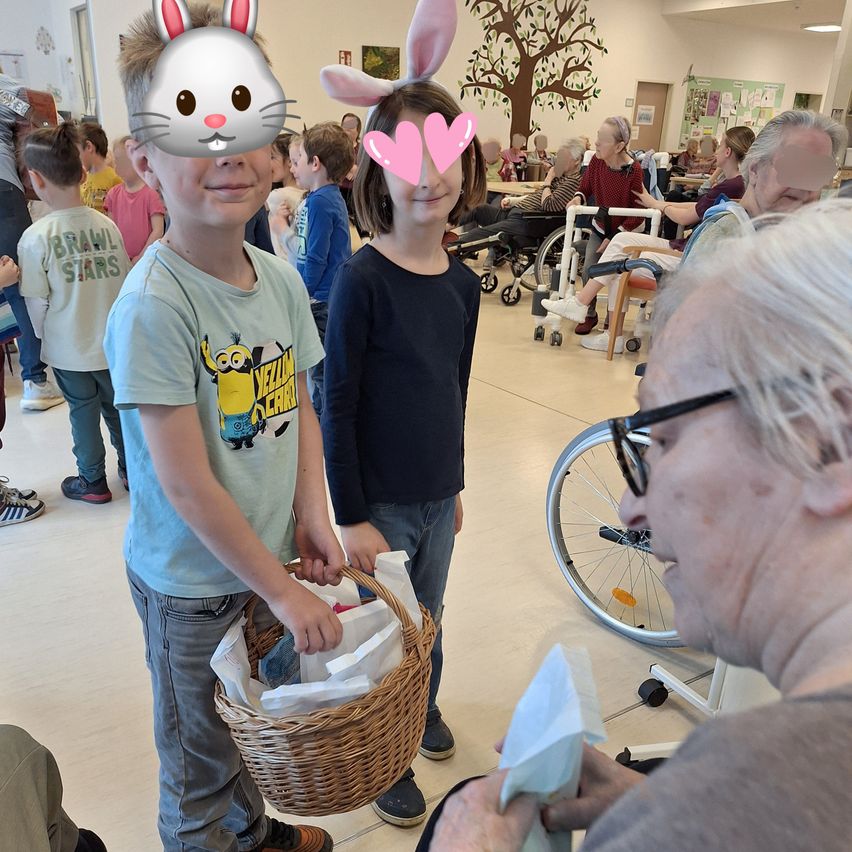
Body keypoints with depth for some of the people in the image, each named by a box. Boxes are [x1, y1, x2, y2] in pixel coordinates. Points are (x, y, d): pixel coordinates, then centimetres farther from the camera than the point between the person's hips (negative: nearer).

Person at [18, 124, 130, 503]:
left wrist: (43, 336, 8)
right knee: (118, 406, 18)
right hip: (113, 342, 3)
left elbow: (37, 305, -12)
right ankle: (131, 468, 33)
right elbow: (125, 283, 0)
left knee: (83, 412, 13)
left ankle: (93, 482, 27)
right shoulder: (107, 225, -8)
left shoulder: (36, 237, -17)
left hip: (68, 348, -2)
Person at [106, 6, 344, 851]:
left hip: (269, 559, 6)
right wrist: (281, 590, -18)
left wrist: (310, 519, -7)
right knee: (199, 765, 19)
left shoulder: (281, 280, -5)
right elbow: (185, 484, -24)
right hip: (192, 582, -6)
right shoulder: (151, 307, -25)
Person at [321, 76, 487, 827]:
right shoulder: (363, 280, -18)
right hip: (380, 503, -5)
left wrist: (456, 485, 15)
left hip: (437, 496, 5)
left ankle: (425, 708, 50)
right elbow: (337, 408, -16)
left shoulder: (463, 283, 1)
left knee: (428, 619, 23)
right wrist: (351, 517, -14)